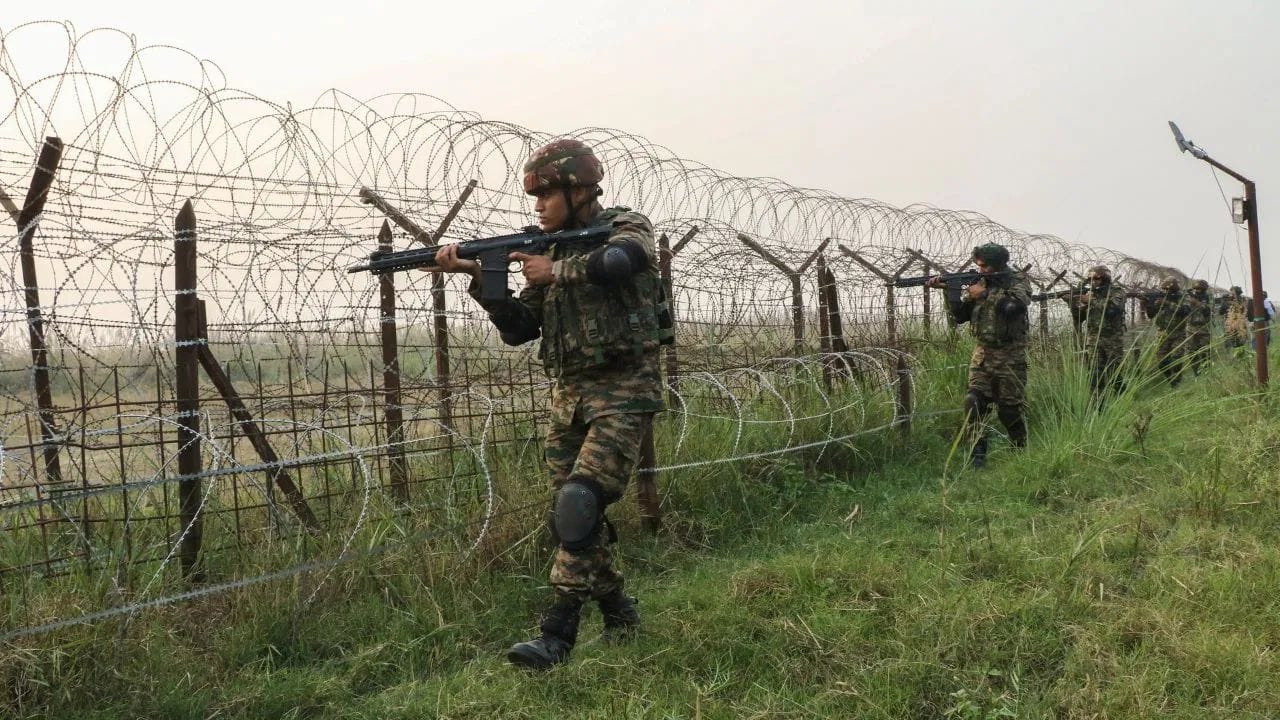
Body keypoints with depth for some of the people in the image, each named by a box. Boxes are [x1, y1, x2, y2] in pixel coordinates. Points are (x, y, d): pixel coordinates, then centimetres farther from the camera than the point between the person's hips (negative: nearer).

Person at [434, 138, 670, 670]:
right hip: (568, 394, 7)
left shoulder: (626, 226, -4)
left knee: (579, 503, -20)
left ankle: (557, 635, -16)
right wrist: (480, 278, -3)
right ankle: (619, 613, 26)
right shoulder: (550, 249, 13)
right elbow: (518, 329, 10)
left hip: (621, 392, -7)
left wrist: (556, 271, -17)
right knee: (571, 515, 8)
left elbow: (621, 261, -30)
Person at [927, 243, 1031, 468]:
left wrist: (984, 294, -18)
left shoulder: (1018, 282, -4)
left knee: (1010, 407, 2)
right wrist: (951, 289, -9)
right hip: (982, 355, 4)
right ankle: (976, 454, -7)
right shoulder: (978, 283, 9)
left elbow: (1013, 307, -25)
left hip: (1010, 357, -4)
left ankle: (1021, 451, 24)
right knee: (973, 402, -10)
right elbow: (959, 316, 4)